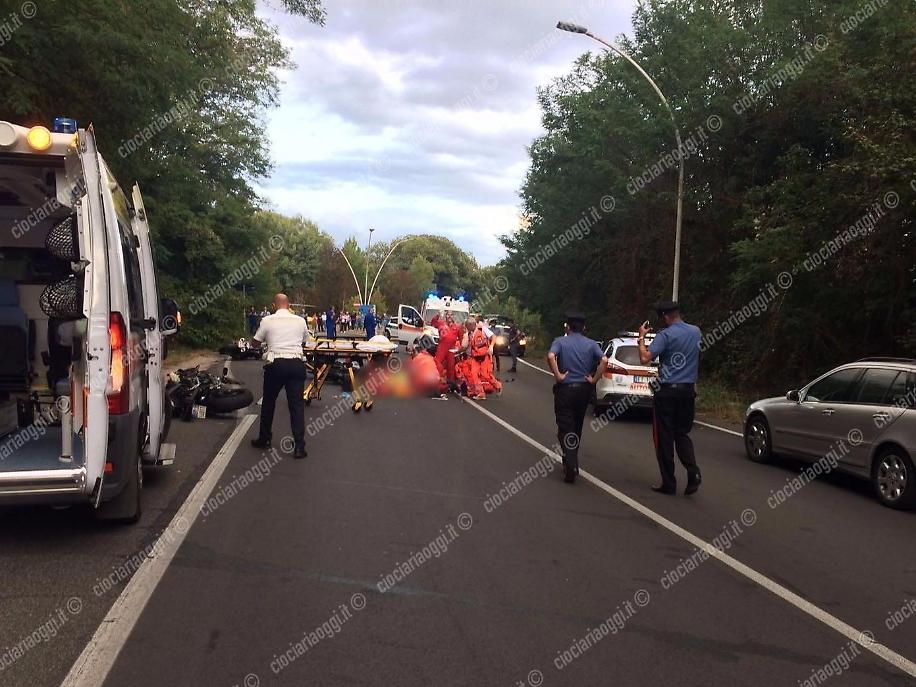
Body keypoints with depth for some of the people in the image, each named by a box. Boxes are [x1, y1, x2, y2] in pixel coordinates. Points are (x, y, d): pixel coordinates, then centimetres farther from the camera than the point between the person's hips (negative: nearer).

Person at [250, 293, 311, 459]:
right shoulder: (300, 321, 7)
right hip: (296, 364, 1)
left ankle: (264, 439, 29)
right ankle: (299, 446, -2)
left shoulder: (267, 321, 1)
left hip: (276, 364, -1)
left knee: (268, 402, 17)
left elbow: (255, 344, 11)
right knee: (297, 404, 3)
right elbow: (306, 339, 25)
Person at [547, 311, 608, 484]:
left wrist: (558, 375, -15)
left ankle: (571, 466, -18)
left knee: (566, 429, -3)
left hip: (565, 389, -3)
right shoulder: (591, 344, 4)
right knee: (577, 428, 19)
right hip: (584, 390, 3)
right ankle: (571, 461, 31)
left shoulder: (560, 341, -3)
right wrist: (594, 379, -4)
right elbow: (604, 360, -12)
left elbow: (551, 356, -24)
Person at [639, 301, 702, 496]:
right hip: (688, 390, 5)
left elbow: (645, 358, -21)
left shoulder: (665, 335, -12)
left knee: (664, 438, 4)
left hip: (667, 391, -5)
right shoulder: (696, 332, 7)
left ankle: (668, 483, 7)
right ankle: (693, 473, -4)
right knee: (682, 435, 15)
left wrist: (641, 337, -8)